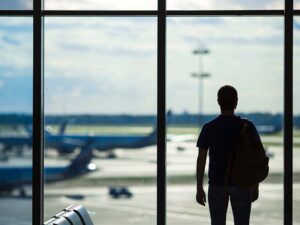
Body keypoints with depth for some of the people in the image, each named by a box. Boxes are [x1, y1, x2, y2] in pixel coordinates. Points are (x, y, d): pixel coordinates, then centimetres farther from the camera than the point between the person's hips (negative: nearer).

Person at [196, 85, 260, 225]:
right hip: (241, 184, -1)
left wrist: (199, 188, 0)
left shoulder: (208, 128, -5)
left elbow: (201, 159, -5)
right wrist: (255, 187, 2)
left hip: (217, 185, 1)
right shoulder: (247, 127, -6)